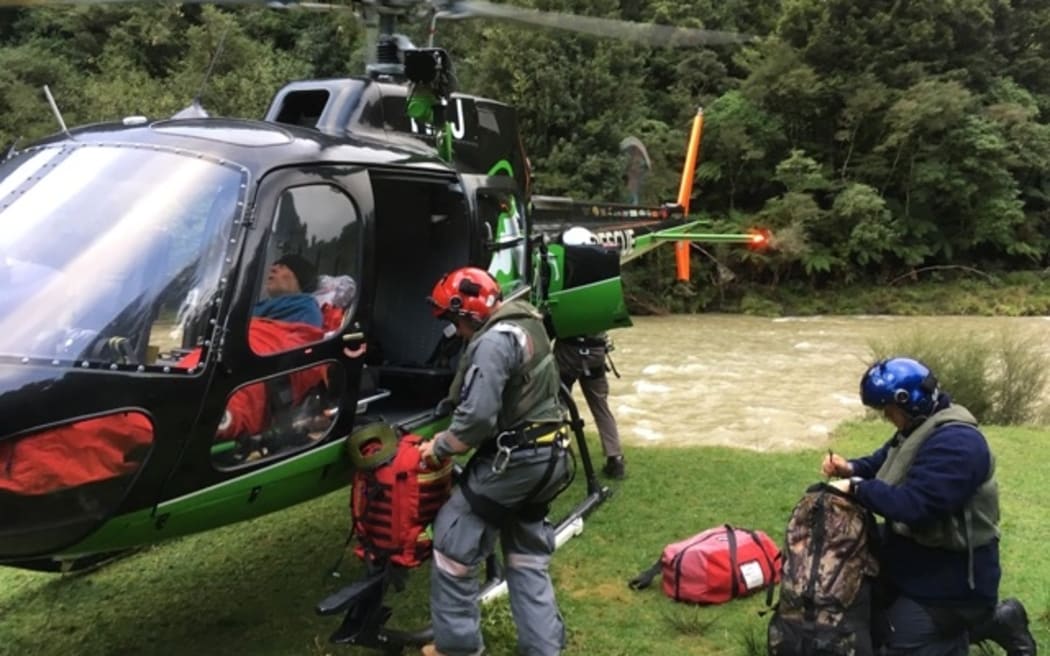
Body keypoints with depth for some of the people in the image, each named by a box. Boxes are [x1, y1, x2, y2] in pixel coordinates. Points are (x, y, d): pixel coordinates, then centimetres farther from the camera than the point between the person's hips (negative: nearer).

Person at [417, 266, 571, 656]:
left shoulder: (492, 342, -20)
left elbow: (477, 417, -26)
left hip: (512, 461, -10)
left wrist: (439, 447, -8)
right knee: (528, 559, 17)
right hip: (546, 456, 10)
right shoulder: (527, 323, 11)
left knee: (453, 544, 4)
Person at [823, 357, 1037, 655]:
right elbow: (884, 464, 16)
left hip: (950, 577, -10)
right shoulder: (921, 427, 4)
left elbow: (913, 505, -35)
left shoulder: (955, 443, -29)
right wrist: (852, 468, -4)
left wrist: (856, 487, -28)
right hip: (915, 562, 10)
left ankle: (995, 621, 13)